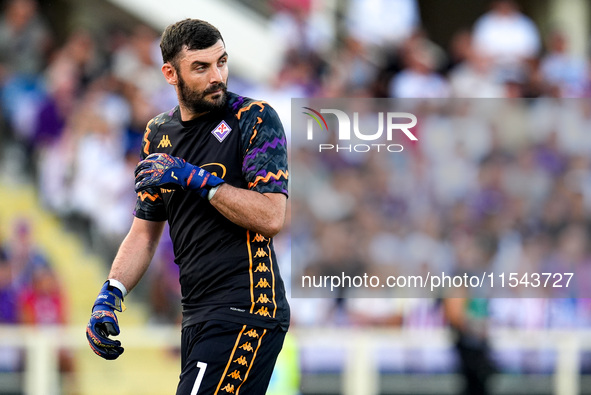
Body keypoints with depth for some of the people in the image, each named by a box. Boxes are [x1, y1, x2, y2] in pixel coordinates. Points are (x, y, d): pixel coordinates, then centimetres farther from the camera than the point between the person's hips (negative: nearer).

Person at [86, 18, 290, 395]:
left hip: (246, 309, -7)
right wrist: (111, 295, 5)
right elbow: (145, 231, 20)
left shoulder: (256, 119, -5)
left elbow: (272, 217, -15)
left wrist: (194, 178, -17)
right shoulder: (159, 134, 15)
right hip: (197, 314, 7)